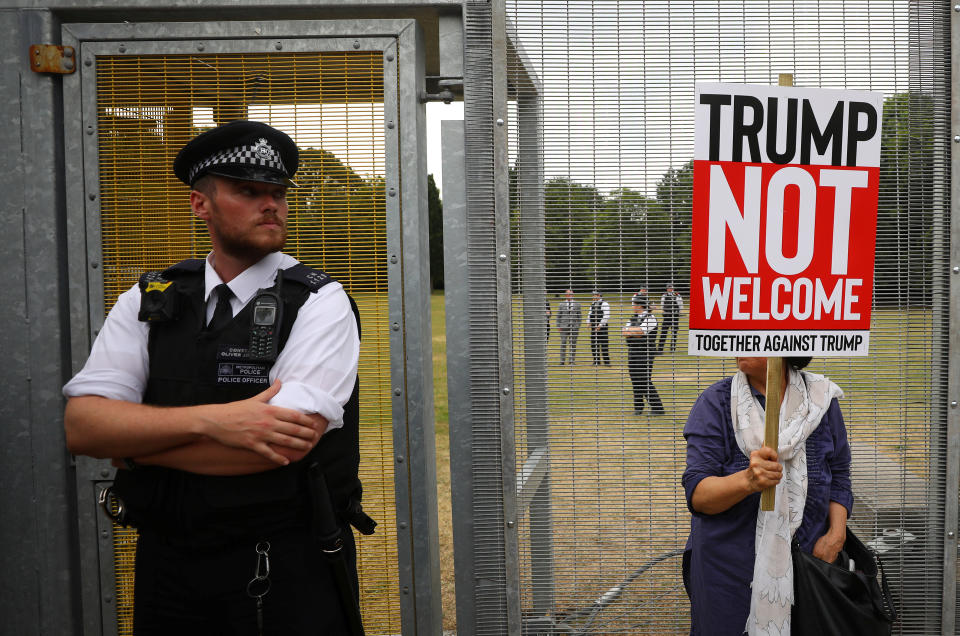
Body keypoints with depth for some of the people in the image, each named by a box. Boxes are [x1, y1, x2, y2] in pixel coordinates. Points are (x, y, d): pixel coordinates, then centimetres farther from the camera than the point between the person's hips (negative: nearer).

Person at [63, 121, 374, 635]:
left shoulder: (320, 303, -10)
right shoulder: (148, 300, 2)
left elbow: (283, 445, -22)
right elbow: (81, 425, -8)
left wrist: (133, 444, -10)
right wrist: (210, 421, -23)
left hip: (289, 573, -3)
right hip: (167, 567, 4)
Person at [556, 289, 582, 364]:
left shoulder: (577, 304, 7)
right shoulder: (561, 304, 6)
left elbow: (579, 316, 10)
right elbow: (558, 316, 8)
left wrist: (578, 326, 3)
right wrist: (558, 326, 1)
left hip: (574, 326, 1)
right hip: (564, 326, -1)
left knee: (573, 344, 2)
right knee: (563, 343, -3)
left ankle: (571, 361, 8)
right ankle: (562, 360, 1)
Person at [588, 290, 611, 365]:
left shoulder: (604, 304, -7)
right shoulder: (592, 304, 16)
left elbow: (606, 316, -15)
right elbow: (590, 314, 20)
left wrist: (600, 325, -18)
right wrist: (588, 322, 2)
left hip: (602, 327, -7)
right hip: (594, 327, 7)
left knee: (604, 345, -5)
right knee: (594, 345, 7)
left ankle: (606, 362, 1)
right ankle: (596, 361, 15)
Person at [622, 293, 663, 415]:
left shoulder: (650, 318, -7)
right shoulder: (633, 318, 15)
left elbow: (640, 331, -19)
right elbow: (624, 333, 4)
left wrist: (630, 330, -4)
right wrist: (637, 331, -10)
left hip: (645, 353, -7)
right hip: (632, 352, 7)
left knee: (645, 381, -9)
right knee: (635, 381, 9)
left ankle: (657, 408, -2)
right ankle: (638, 408, 18)